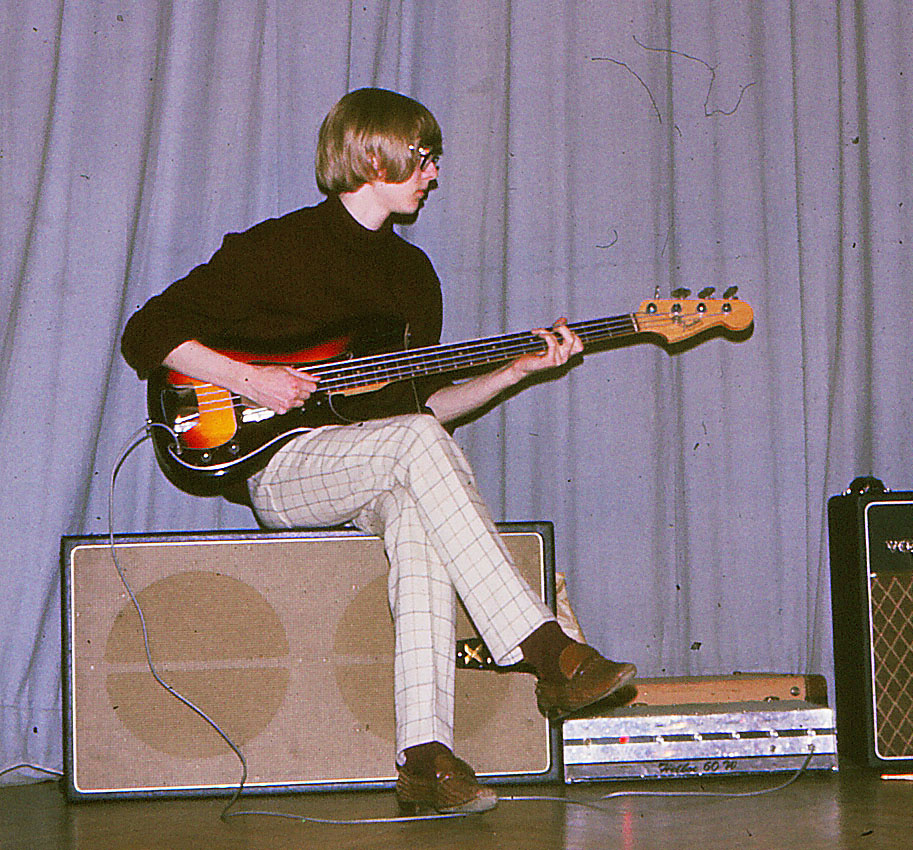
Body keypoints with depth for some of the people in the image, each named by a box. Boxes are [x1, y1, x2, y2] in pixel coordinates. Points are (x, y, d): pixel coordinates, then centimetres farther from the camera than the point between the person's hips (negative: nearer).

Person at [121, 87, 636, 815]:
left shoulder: (412, 271, 18)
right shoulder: (277, 247, -2)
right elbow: (149, 333, -4)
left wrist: (513, 371, 9)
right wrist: (250, 381, -16)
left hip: (378, 472, 5)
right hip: (283, 469, -5)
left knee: (418, 512, -33)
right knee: (417, 442, -34)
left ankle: (426, 756, -42)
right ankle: (544, 651, -37)